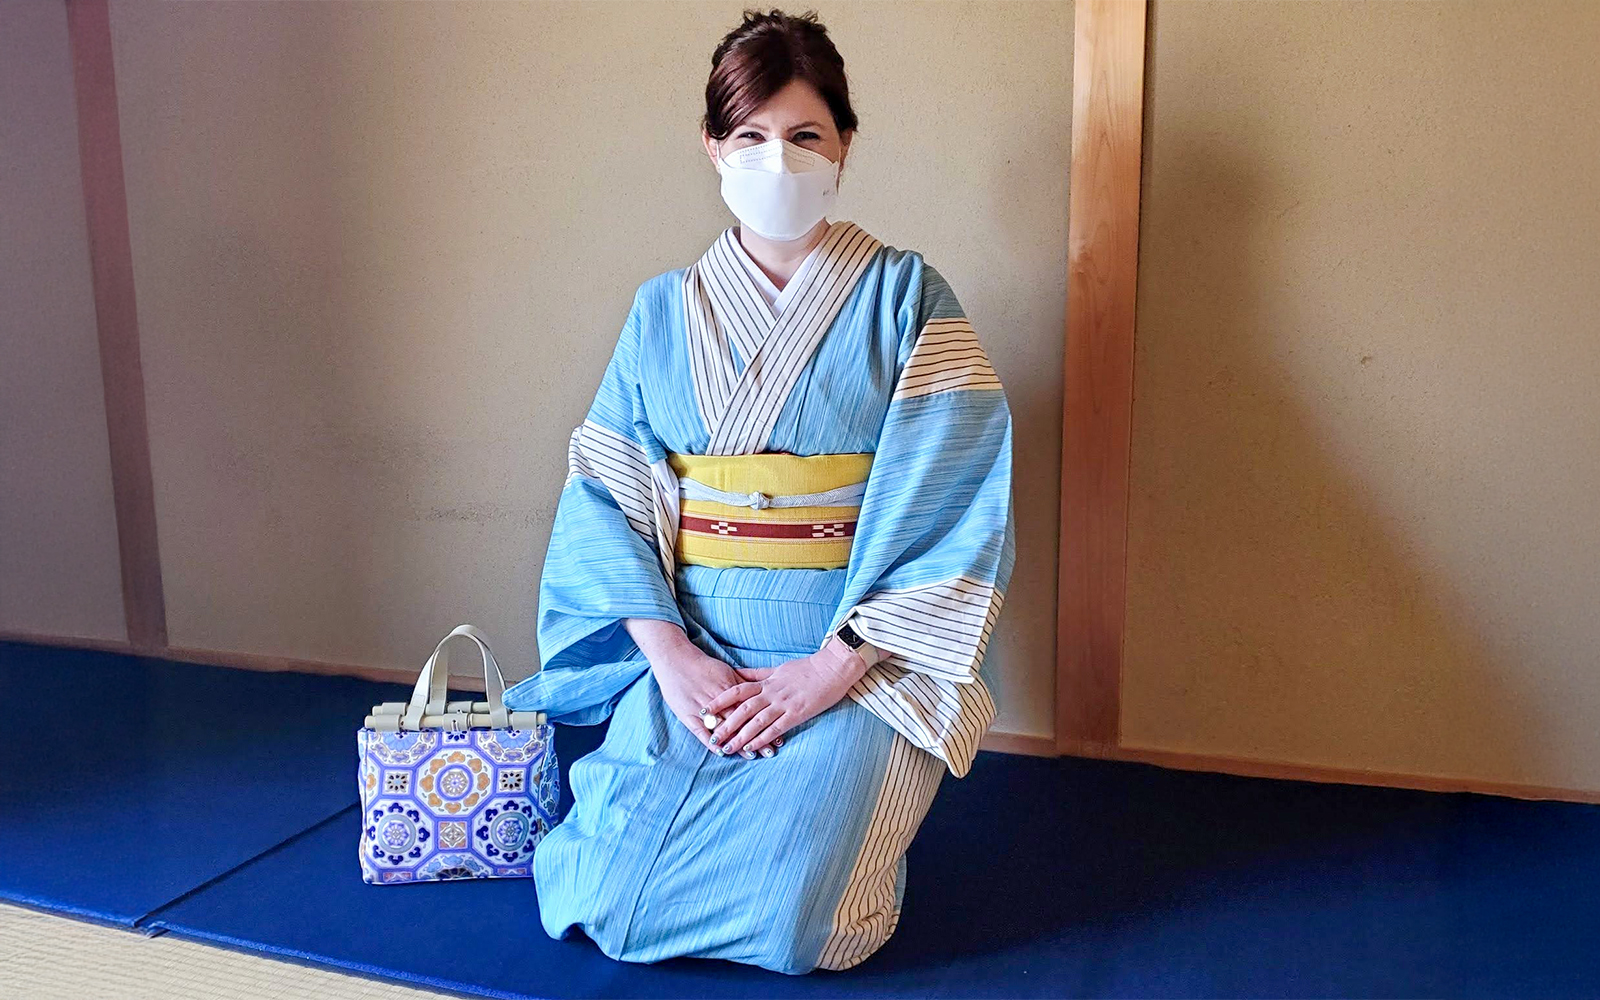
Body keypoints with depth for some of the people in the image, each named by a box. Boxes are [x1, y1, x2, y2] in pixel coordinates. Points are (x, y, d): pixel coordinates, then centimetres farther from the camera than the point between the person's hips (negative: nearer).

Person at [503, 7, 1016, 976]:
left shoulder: (904, 296, -1)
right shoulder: (665, 311, 8)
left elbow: (953, 506, -9)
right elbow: (607, 497, 3)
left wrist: (829, 670, -16)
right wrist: (671, 654, -11)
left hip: (859, 663, -2)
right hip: (690, 652, 3)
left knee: (788, 923, -18)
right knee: (615, 911, -11)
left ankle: (840, 815, 16)